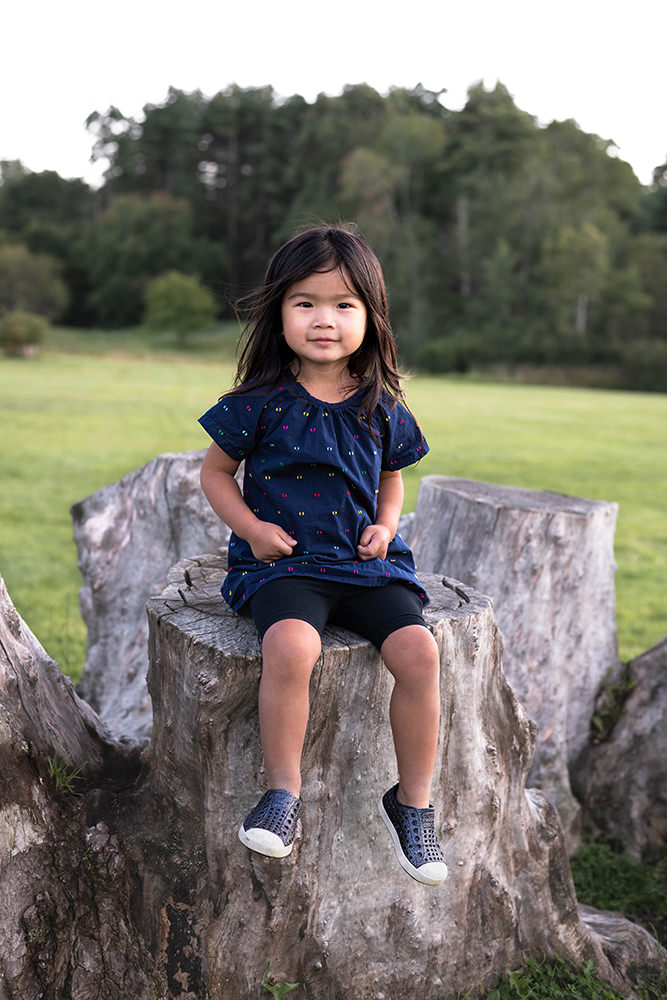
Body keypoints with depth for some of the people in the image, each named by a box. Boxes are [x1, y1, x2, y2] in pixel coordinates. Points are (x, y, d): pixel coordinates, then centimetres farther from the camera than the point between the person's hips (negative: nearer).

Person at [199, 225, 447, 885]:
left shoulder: (381, 407, 6)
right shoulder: (263, 402, -2)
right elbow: (215, 471, 8)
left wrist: (385, 524, 1)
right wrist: (250, 526, -8)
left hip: (367, 562, 3)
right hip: (282, 561, -2)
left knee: (418, 650, -21)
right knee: (290, 647, -33)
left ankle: (413, 801, -1)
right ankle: (283, 792, -12)